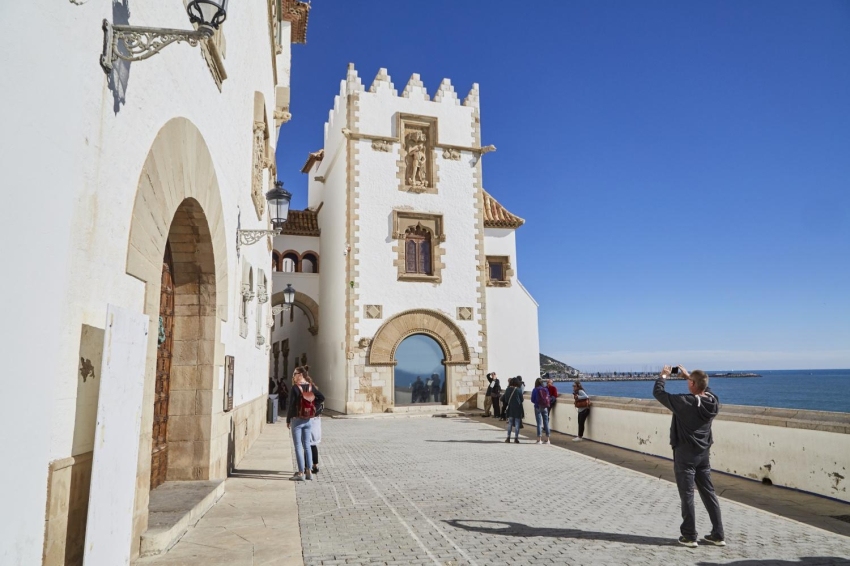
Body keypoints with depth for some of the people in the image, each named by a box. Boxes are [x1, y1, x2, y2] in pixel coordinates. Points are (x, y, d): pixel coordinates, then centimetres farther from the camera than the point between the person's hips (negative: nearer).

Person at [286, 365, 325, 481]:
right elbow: (322, 398, 6)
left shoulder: (295, 388, -14)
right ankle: (309, 472, 16)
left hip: (297, 420, -6)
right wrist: (313, 406, 6)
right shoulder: (311, 387, 3)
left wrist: (288, 420, -5)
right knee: (307, 446, 13)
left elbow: (291, 405, -13)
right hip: (308, 420, 6)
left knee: (298, 446, 1)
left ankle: (301, 473, 3)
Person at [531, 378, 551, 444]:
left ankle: (539, 439, 3)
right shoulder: (546, 389, 0)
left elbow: (532, 400, -4)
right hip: (545, 407, 3)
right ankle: (547, 439, 13)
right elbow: (548, 399, 3)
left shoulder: (535, 390, -8)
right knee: (546, 423, 9)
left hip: (538, 407, -3)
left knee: (539, 423, 1)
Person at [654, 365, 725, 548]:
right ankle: (718, 535, 21)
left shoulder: (684, 403, -23)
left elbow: (658, 392, -13)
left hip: (685, 454, -6)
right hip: (703, 454, 6)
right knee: (709, 493, 14)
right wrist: (688, 375, 21)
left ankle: (689, 536, 10)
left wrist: (663, 376, 3)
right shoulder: (713, 402, -5)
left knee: (687, 495, 3)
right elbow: (705, 390, 19)